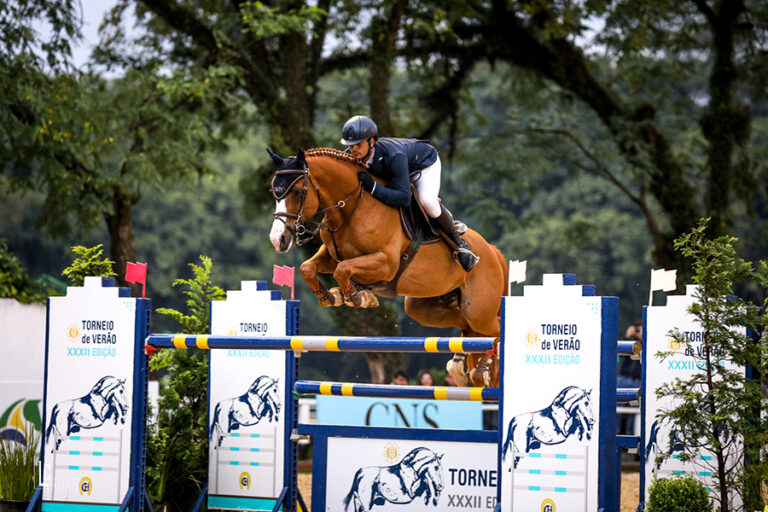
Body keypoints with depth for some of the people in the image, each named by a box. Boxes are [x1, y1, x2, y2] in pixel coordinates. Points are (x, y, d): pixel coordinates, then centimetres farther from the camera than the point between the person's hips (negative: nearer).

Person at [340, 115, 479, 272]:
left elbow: (404, 198, -48)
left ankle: (457, 241, -9)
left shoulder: (393, 156, -46)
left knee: (427, 200, -34)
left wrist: (373, 187, -56)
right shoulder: (350, 156, -27)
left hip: (425, 161, -7)